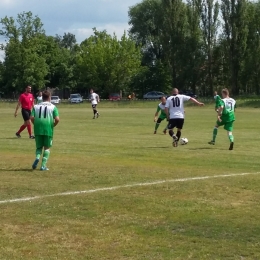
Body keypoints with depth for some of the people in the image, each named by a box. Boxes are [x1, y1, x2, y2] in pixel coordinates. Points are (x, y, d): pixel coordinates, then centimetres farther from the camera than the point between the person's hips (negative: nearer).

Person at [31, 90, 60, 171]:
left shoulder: (36, 106, 9)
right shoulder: (52, 107, 2)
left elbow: (32, 117, -3)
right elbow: (57, 119, -8)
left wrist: (36, 124, 13)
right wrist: (53, 125, 10)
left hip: (38, 129, 2)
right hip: (48, 129, -2)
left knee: (39, 147, 16)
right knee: (47, 147, 11)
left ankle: (37, 157, -14)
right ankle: (43, 165, 4)